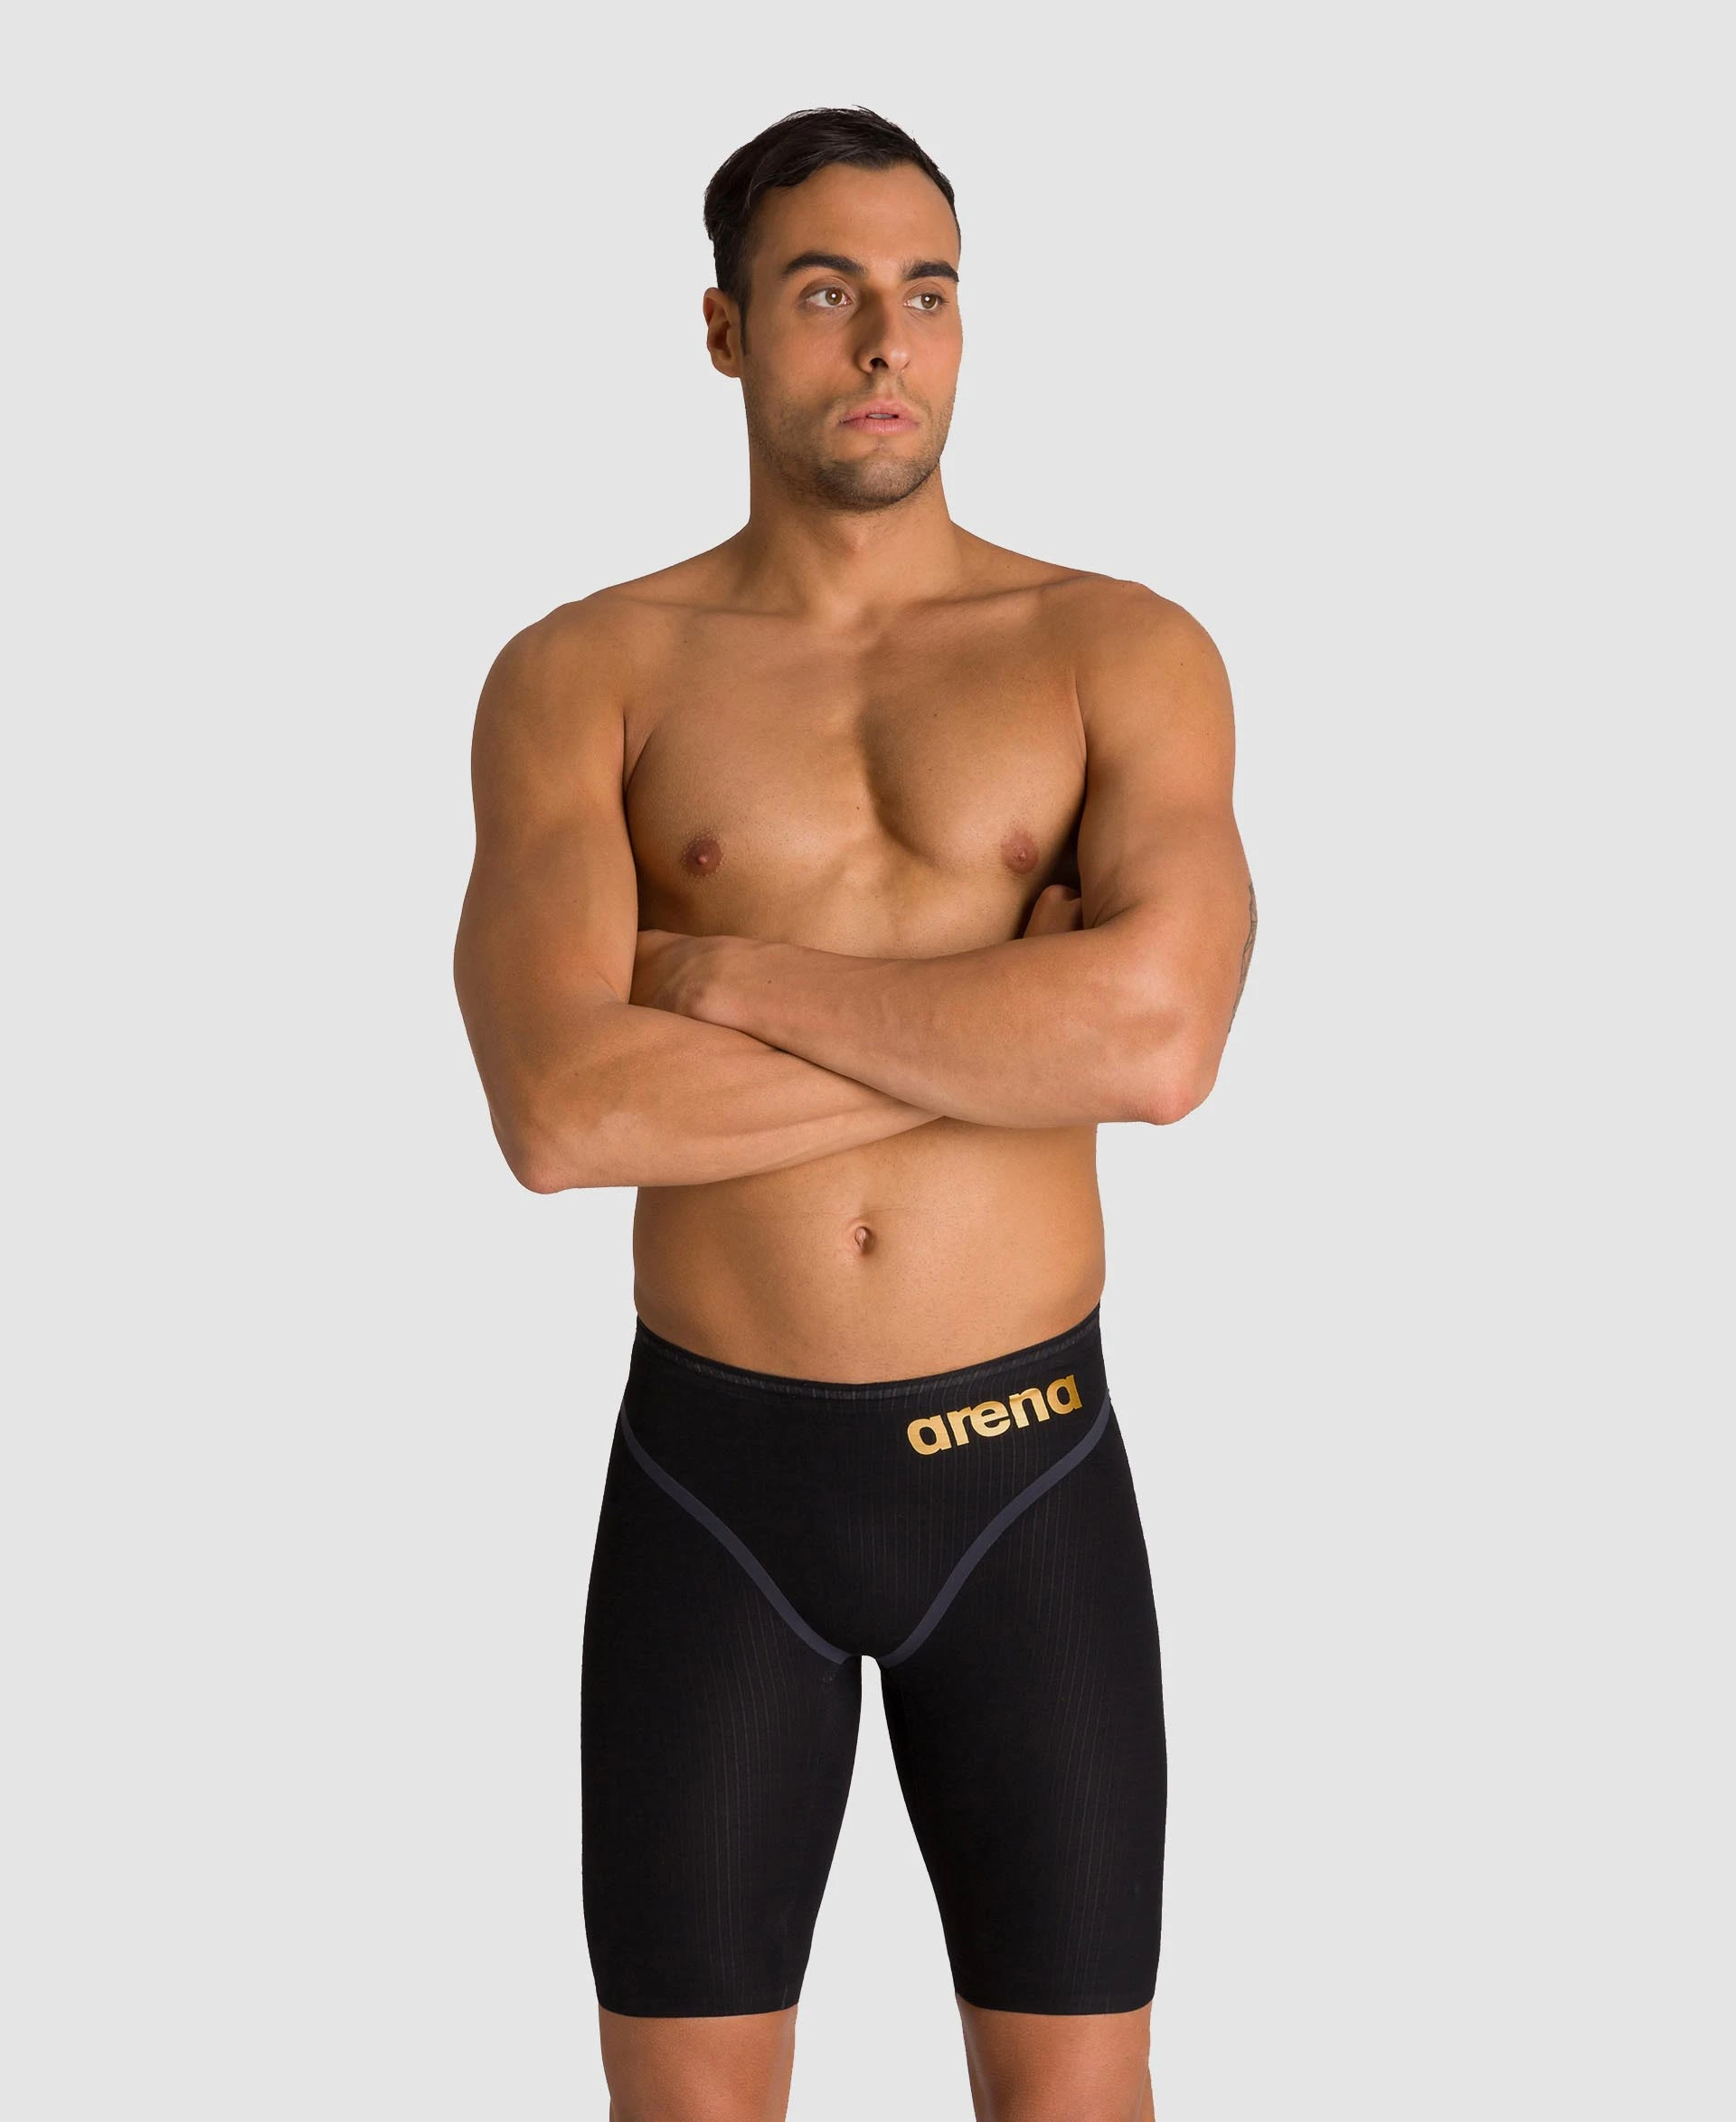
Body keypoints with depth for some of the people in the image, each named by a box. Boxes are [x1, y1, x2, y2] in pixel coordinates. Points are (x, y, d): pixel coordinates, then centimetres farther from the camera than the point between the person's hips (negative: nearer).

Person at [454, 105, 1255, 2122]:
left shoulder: (1126, 651, -2)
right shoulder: (580, 674, -2)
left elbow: (1160, 1040, -21)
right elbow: (559, 1112, -18)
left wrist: (722, 974, -17)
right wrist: (1006, 1027, -17)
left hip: (1027, 1476, 0)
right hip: (713, 1488, 0)